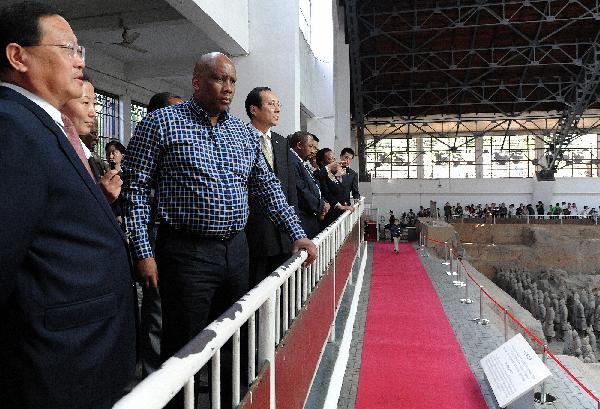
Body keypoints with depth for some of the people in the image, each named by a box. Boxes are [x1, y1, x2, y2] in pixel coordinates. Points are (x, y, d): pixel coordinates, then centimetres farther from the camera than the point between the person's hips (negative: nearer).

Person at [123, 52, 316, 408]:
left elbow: (267, 186, 13)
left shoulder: (244, 132, 12)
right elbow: (137, 188, -5)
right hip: (187, 253, -5)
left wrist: (297, 233, 5)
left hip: (236, 249, 6)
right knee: (184, 347, 5)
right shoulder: (162, 122, -3)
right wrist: (143, 253, -12)